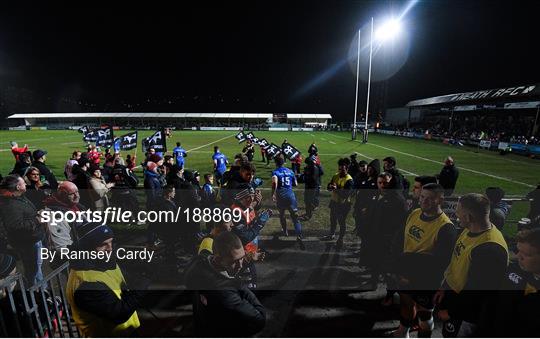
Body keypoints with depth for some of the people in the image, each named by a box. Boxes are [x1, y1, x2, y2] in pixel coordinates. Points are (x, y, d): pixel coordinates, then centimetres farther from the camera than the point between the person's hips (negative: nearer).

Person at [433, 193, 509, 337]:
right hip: (451, 291, 7)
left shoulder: (490, 249, -33)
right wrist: (443, 287, 10)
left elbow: (477, 290, -25)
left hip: (464, 307, -7)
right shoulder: (470, 230, -6)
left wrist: (451, 312, -14)